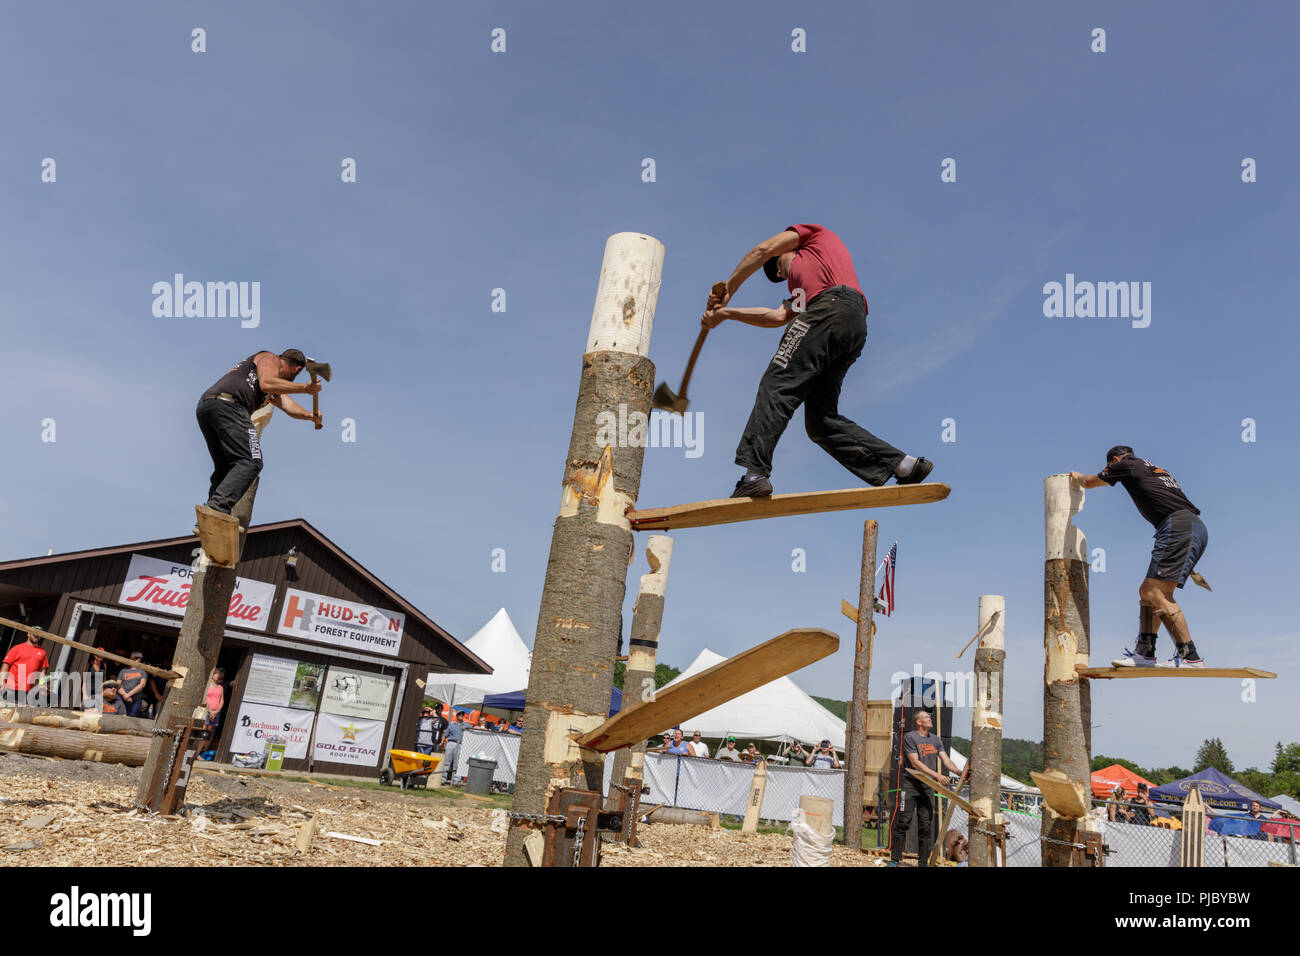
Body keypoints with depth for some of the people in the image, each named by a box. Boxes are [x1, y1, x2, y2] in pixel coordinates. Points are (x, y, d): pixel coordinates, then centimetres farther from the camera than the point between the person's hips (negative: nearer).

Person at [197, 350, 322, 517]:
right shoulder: (270, 358, 13)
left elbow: (289, 406, 19)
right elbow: (267, 383, -9)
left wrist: (311, 416, 1)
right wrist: (305, 388, -6)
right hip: (226, 404, -10)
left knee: (225, 468, 13)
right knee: (250, 462, -17)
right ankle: (218, 507, -32)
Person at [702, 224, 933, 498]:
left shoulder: (816, 234, 28)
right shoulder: (802, 289, 42)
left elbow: (762, 250, 16)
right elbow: (779, 316, 27)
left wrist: (727, 290, 21)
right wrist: (725, 313, 26)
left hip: (833, 308, -8)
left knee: (777, 386, -17)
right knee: (821, 421, 1)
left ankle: (754, 473, -31)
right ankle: (903, 465, -5)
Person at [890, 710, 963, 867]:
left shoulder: (935, 739, 14)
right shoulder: (909, 737, -5)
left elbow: (945, 759, 8)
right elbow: (915, 763, -13)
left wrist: (958, 772, -11)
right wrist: (937, 775, -20)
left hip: (928, 787, 5)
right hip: (910, 784, -5)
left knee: (926, 826, 4)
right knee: (903, 822, -7)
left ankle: (923, 863, 10)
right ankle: (895, 859, 1)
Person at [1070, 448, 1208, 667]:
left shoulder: (1126, 465, 9)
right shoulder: (1158, 471, 33)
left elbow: (1089, 482, 23)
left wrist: (1077, 477, 46)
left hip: (1179, 526, -9)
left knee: (1157, 594, -14)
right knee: (1147, 591, 11)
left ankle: (1190, 656, -17)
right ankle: (1144, 652, 8)